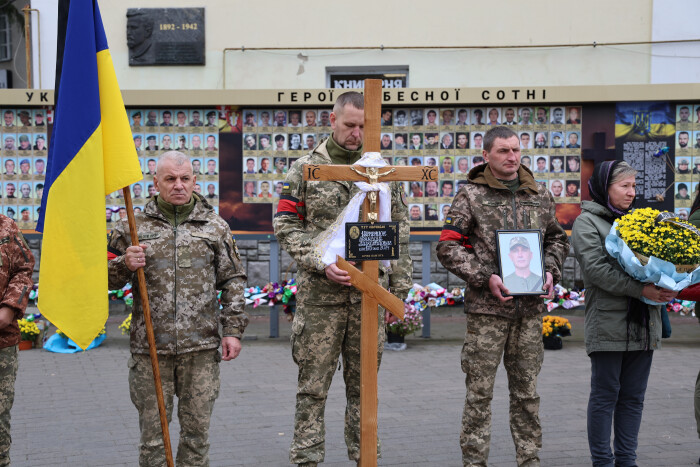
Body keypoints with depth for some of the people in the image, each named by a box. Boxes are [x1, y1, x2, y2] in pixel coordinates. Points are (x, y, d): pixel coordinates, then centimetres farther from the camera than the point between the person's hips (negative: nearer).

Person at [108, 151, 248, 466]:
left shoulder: (215, 226, 9)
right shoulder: (134, 226, 6)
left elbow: (233, 280, 10)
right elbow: (107, 279, 11)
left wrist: (233, 329, 3)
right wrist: (125, 265, -11)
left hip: (201, 347, 1)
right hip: (150, 347, 0)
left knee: (197, 428, 7)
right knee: (153, 431, 5)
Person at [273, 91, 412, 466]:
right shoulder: (305, 169, 2)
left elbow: (399, 230, 12)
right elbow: (286, 225, 0)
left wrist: (399, 286, 8)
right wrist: (321, 263, -13)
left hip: (370, 293, 2)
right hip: (320, 294, -2)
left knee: (364, 382, 10)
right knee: (313, 383, 2)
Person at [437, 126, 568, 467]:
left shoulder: (540, 196, 11)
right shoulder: (471, 196, -2)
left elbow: (557, 239, 22)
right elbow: (448, 246, -6)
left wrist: (550, 271, 4)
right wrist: (485, 278, -15)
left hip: (530, 310, 4)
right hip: (486, 310, -4)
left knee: (527, 391, 12)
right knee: (479, 391, 1)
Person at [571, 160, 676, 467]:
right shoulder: (587, 222, -2)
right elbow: (596, 268, -15)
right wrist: (641, 290, -22)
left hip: (643, 325, 6)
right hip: (608, 324, -6)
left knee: (633, 396, 9)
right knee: (605, 395, -1)